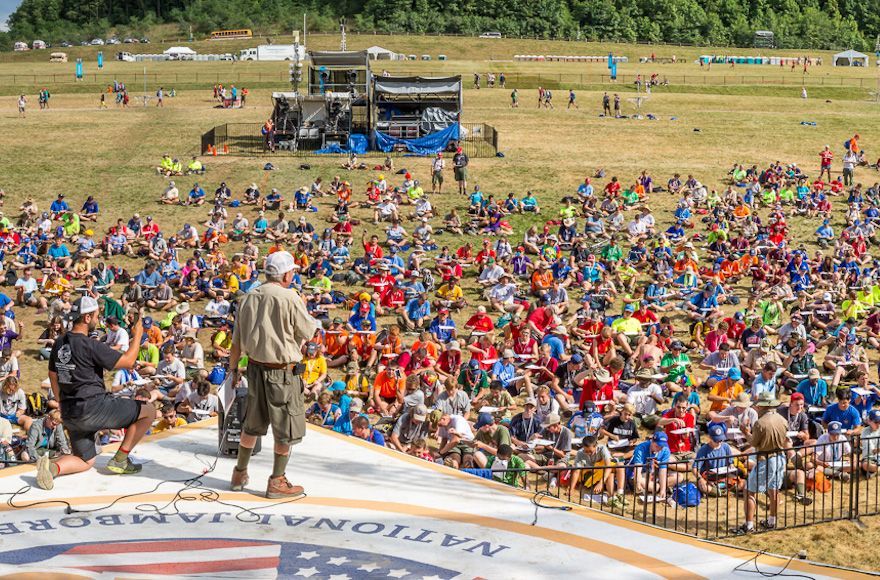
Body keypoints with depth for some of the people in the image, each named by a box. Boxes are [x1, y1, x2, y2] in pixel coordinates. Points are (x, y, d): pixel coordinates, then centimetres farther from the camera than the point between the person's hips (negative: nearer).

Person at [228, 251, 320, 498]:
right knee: (286, 429, 7)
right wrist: (314, 323, 15)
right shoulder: (290, 298, -16)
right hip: (282, 372, -6)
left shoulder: (249, 298, 3)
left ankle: (240, 474, 31)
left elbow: (236, 342, 8)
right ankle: (277, 482, 13)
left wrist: (234, 368, 20)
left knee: (253, 424, 21)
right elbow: (308, 333, -7)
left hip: (256, 367, 7)